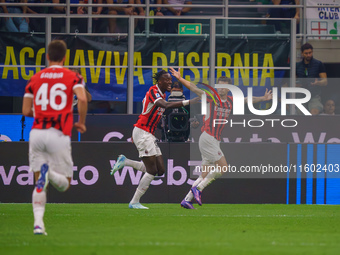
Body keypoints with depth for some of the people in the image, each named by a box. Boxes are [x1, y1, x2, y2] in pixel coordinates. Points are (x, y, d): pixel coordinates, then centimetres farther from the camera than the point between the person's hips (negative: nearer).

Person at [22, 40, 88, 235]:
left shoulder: (36, 78, 12)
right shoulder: (72, 76, 5)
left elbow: (26, 111, 11)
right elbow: (82, 98, -13)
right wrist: (81, 122, 1)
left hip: (36, 133, 3)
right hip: (59, 135, -3)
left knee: (39, 183, 8)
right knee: (65, 184, 7)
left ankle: (38, 222, -13)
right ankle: (51, 173, -29)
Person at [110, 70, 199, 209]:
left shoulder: (161, 94, 14)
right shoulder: (153, 91, -17)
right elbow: (165, 105, -34)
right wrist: (188, 102, -39)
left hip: (150, 135, 9)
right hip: (142, 133, -9)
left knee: (160, 170, 4)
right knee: (152, 170, -11)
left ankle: (125, 162, 14)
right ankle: (134, 202, -3)